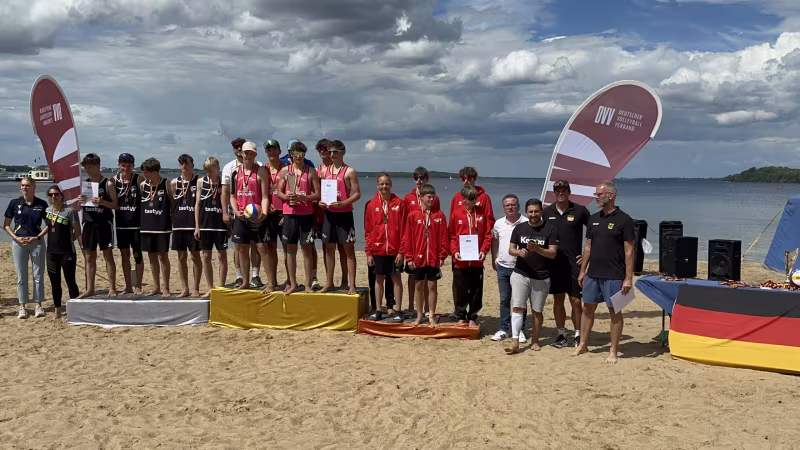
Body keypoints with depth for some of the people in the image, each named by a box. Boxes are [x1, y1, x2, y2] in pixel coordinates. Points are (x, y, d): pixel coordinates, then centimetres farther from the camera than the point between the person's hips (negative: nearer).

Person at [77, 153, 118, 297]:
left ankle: (112, 288, 2)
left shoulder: (108, 184, -4)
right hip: (88, 224, 5)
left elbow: (115, 205, -5)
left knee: (108, 255, -2)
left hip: (104, 223, -5)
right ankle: (90, 289, 14)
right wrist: (78, 201, -8)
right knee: (89, 257, 8)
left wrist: (102, 202, -22)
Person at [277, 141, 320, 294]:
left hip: (306, 214, -2)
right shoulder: (285, 170, 8)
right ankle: (292, 283, 14)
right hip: (289, 214, 2)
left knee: (307, 248, 0)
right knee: (290, 249, 6)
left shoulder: (311, 172, 2)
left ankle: (308, 283, 7)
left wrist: (303, 197, -17)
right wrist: (287, 197, -12)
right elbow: (279, 192, 10)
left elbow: (317, 194, 0)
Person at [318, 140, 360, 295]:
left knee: (349, 249, -3)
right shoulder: (325, 170, 11)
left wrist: (343, 203, -22)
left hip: (344, 214, -5)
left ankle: (352, 285, -1)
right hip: (329, 213, 5)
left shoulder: (349, 171, -5)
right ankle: (329, 282, 21)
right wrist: (320, 201, -3)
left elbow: (357, 193, -8)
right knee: (329, 248, 11)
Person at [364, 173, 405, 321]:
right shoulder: (371, 205, 3)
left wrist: (402, 250, -7)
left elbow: (403, 229, -3)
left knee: (396, 278, 4)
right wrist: (368, 252, 1)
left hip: (395, 249, -2)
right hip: (378, 249, 2)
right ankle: (378, 310, 19)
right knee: (379, 278, 9)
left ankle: (397, 311, 11)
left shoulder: (399, 203, -2)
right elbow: (368, 230, 4)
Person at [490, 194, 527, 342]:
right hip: (502, 267, 4)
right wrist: (494, 259, 16)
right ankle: (504, 329, 19)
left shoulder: (526, 223, -8)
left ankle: (520, 330, 13)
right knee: (504, 300, 11)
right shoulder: (499, 223, 5)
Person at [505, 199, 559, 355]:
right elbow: (511, 249, 6)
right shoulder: (519, 228, 5)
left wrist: (537, 249, -27)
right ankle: (515, 342, -13)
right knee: (517, 307, -9)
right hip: (520, 274, 1)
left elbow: (552, 253, -9)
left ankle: (535, 341, 24)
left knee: (537, 311, 9)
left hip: (541, 277, -1)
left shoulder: (551, 229, -4)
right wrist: (519, 252, -17)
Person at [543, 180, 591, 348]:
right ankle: (561, 335, 17)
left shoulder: (580, 211, -3)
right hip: (553, 263, 3)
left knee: (575, 300, -1)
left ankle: (578, 335, 10)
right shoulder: (546, 212, 5)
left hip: (574, 263, -3)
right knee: (558, 300, 8)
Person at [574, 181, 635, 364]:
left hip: (614, 276, -6)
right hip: (592, 274, 6)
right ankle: (583, 344, 24)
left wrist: (628, 278, -14)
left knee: (615, 311, 3)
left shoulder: (624, 220, -9)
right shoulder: (593, 219, 9)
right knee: (588, 308, 12)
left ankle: (613, 351, 11)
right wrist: (582, 270, 12)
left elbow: (629, 251, -11)